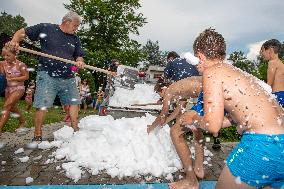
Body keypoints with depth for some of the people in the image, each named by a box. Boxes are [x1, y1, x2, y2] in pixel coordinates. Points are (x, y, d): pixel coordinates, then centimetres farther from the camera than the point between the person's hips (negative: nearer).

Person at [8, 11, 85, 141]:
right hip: (47, 75, -5)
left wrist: (79, 62, -8)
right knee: (42, 106, -8)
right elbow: (22, 32, 6)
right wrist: (15, 40, -14)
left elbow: (79, 56, 15)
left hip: (68, 77, 5)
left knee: (74, 101, 7)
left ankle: (75, 129, 22)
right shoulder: (46, 28, 1)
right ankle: (37, 135, 7)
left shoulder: (75, 39, 13)